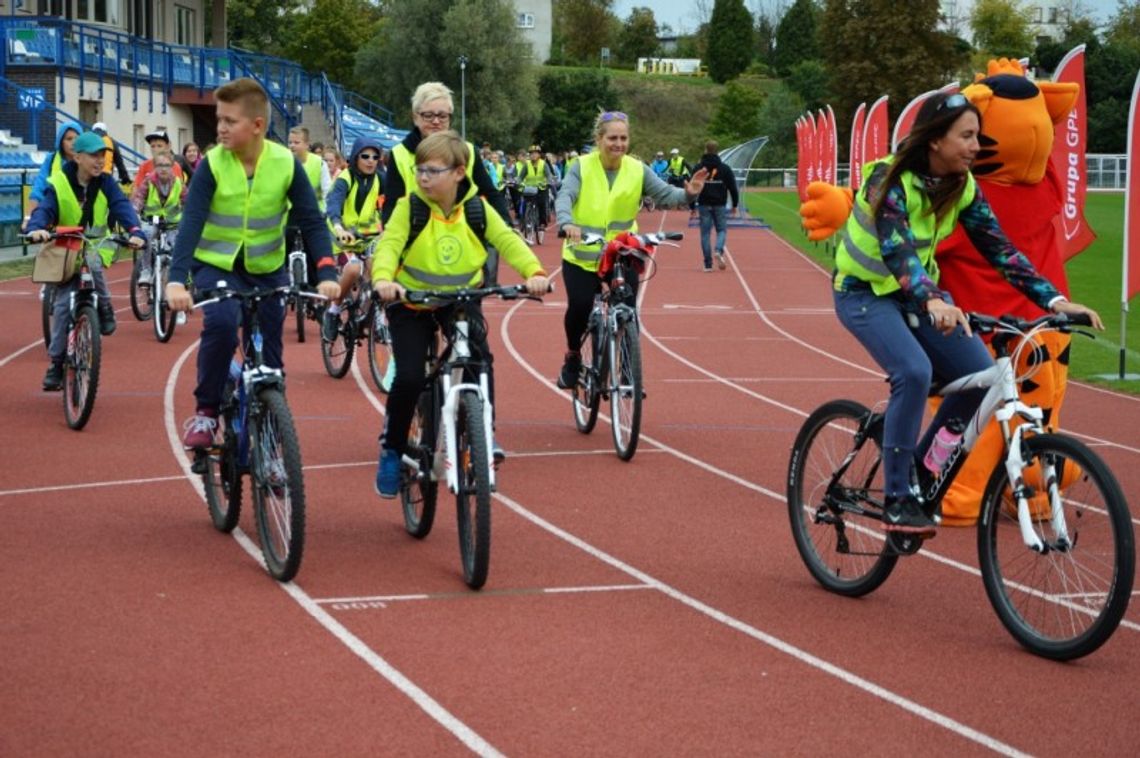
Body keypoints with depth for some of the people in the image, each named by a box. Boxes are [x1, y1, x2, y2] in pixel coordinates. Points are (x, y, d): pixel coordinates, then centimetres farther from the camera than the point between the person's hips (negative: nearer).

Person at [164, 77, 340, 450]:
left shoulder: (286, 164, -12)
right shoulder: (212, 164, -16)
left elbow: (312, 223, -11)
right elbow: (191, 223, -23)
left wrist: (326, 273, -25)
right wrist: (176, 279, -36)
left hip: (267, 269, 2)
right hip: (217, 264, -2)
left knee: (269, 354, 3)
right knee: (221, 325, -29)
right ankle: (206, 411, -11)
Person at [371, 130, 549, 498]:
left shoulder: (476, 209, -6)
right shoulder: (409, 207, -12)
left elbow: (508, 241, -13)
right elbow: (389, 244, -24)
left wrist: (534, 272, -32)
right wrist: (383, 279, -45)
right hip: (411, 303, -2)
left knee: (479, 357, -22)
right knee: (409, 378, -15)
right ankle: (392, 448, 7)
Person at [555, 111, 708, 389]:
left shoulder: (637, 170, -1)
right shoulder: (582, 167, -6)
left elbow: (665, 195, -7)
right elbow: (565, 196, -19)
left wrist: (687, 194, -29)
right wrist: (567, 222, -40)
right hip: (582, 255, -2)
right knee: (579, 306, -14)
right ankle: (573, 357, 14)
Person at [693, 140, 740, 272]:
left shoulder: (699, 167, 1)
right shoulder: (724, 168, 0)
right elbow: (733, 188, 1)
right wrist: (735, 205, 11)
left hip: (704, 205, 0)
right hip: (719, 205, 0)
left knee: (705, 232, 5)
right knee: (722, 229, 12)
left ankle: (708, 264, 1)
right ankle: (718, 250, -17)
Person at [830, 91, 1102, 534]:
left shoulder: (962, 186, -5)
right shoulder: (889, 179, -24)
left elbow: (998, 248, -8)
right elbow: (896, 248, -38)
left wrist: (1054, 299, -20)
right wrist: (933, 302, -56)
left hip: (918, 292, 6)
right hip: (865, 293, -6)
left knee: (981, 374, -12)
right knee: (914, 372, -31)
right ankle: (897, 500, -20)